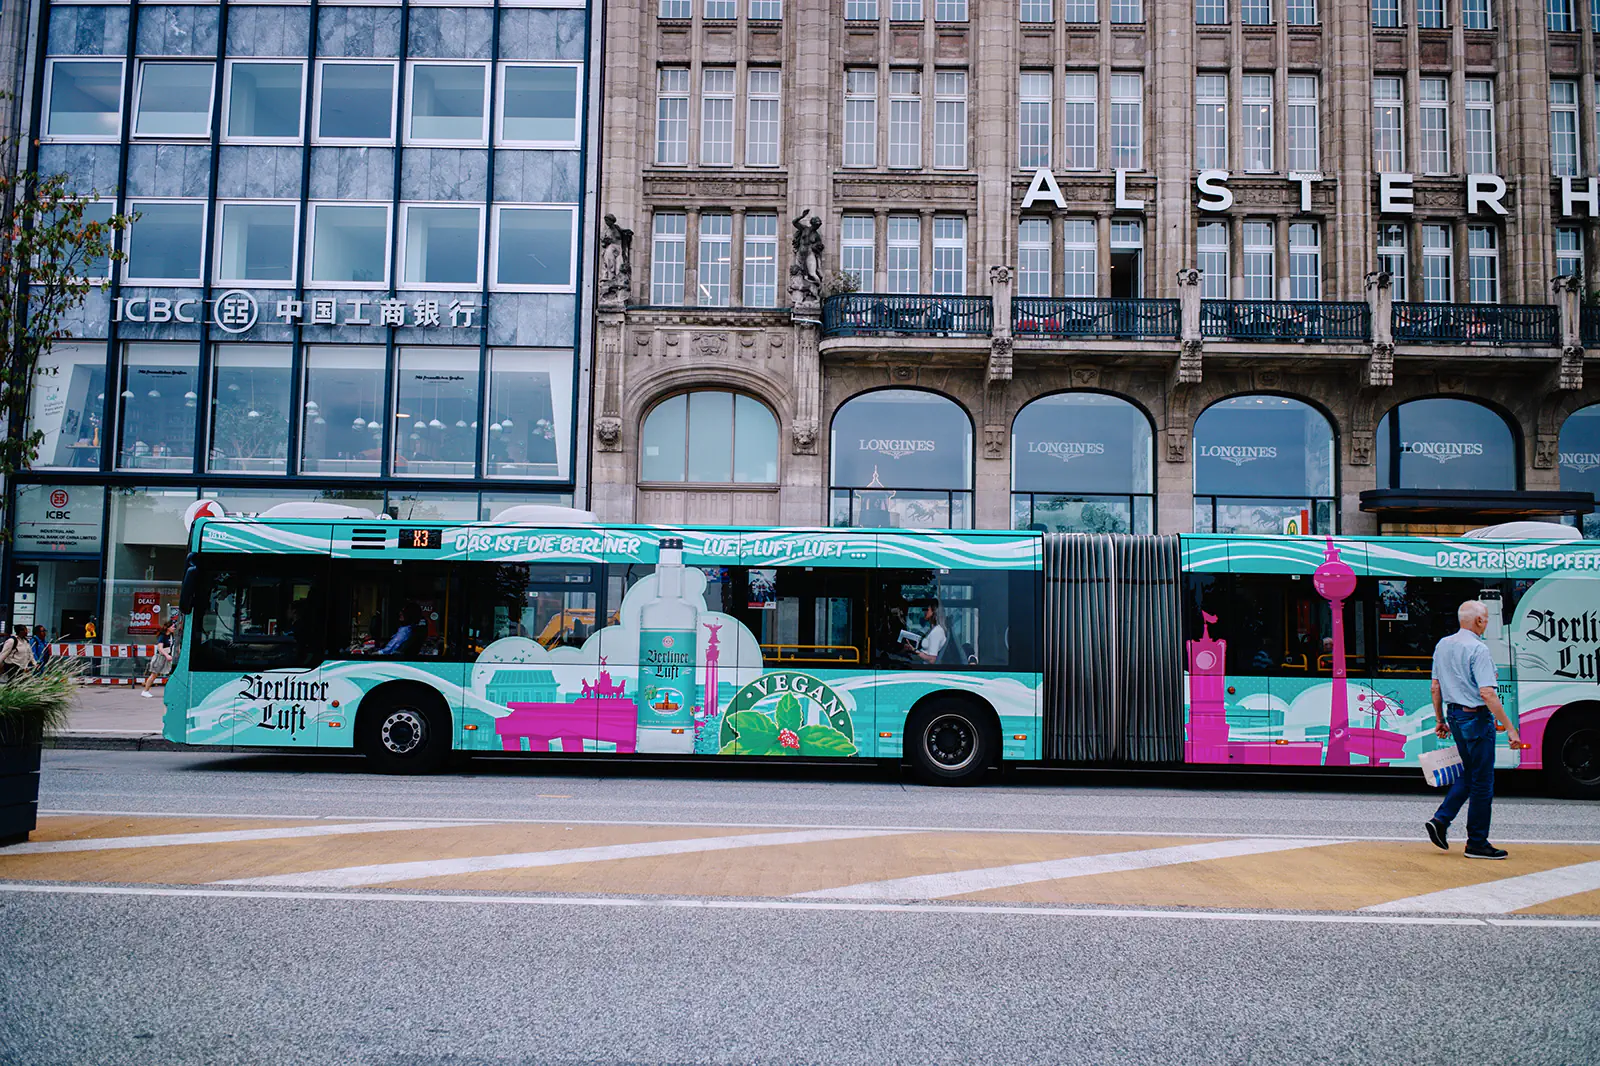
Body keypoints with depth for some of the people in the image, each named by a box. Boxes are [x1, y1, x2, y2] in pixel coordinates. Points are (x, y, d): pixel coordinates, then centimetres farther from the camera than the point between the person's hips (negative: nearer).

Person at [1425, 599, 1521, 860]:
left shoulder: (1443, 645, 9)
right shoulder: (1478, 649, -17)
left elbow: (1436, 687, 13)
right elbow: (1487, 694, -22)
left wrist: (1440, 720, 22)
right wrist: (1510, 728, -19)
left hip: (1455, 716, 8)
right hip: (1477, 718, -8)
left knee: (1469, 774, 19)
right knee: (1482, 782, 1)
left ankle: (1440, 820, 9)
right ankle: (1477, 843, 7)